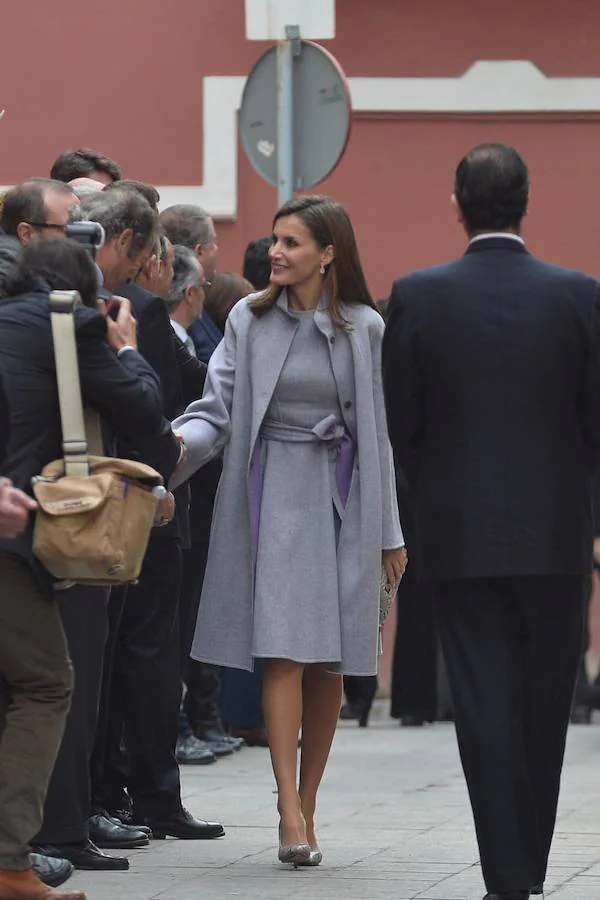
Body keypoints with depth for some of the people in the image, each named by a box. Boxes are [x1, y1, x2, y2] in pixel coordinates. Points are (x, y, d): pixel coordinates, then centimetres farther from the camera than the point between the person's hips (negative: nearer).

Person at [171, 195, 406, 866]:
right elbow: (217, 410, -1)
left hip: (342, 496, 1)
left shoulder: (364, 328, 4)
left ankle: (307, 806, 12)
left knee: (330, 659, 3)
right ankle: (290, 812, -16)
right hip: (273, 490, -1)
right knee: (284, 651, -12)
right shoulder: (249, 320, 3)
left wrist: (389, 531, 8)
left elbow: (376, 431, 8)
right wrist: (173, 444, -23)